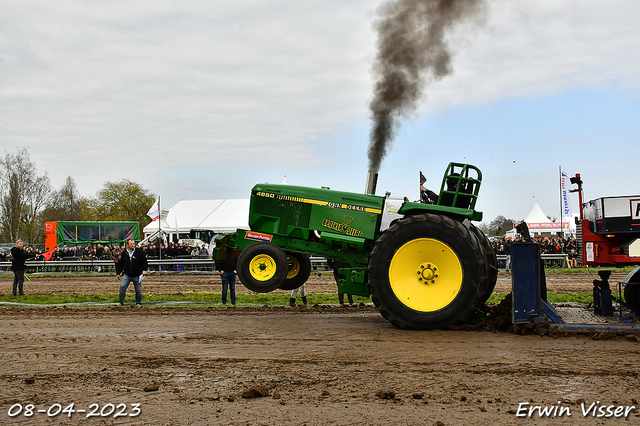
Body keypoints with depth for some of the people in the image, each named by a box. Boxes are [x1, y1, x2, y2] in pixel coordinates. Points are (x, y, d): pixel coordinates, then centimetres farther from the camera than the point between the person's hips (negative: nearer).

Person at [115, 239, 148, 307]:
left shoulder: (139, 251, -2)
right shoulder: (124, 253, 5)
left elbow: (144, 261, 2)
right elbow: (120, 264, 13)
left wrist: (144, 270, -8)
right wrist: (118, 273, 12)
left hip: (137, 275, -2)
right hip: (127, 275, 2)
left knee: (138, 290, 4)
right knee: (122, 287, -8)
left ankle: (138, 303, 20)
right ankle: (120, 302, 7)